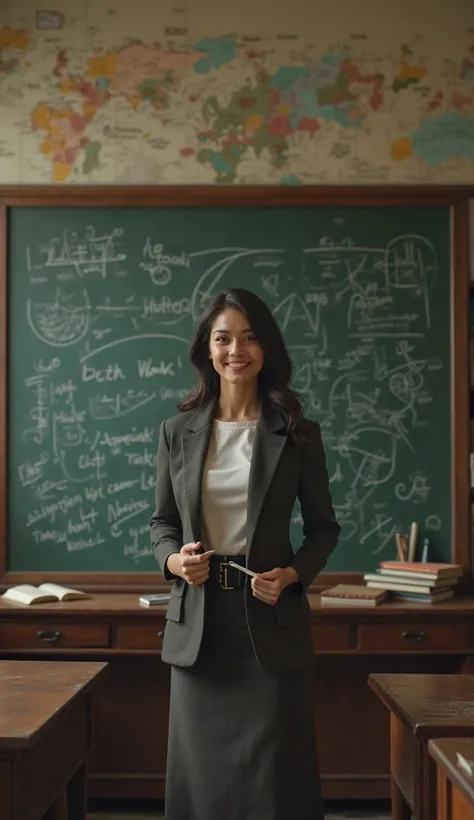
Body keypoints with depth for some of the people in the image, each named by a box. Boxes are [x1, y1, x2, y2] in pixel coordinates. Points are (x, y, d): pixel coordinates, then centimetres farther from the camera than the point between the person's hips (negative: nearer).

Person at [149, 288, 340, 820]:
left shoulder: (297, 435, 1)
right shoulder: (178, 432, 5)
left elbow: (323, 527, 6)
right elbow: (162, 522, 11)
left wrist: (292, 574, -11)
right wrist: (173, 560, -10)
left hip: (271, 620, -1)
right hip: (197, 621, 2)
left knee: (273, 770, 3)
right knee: (203, 768, 9)